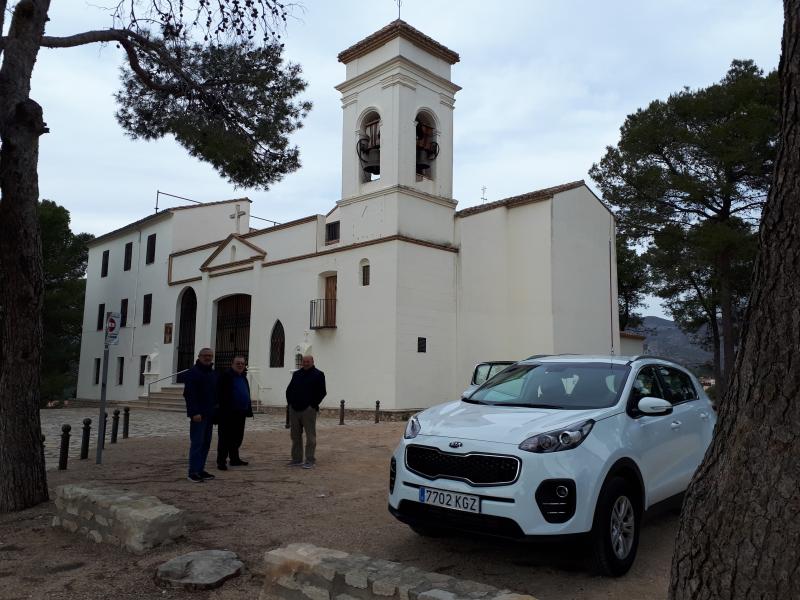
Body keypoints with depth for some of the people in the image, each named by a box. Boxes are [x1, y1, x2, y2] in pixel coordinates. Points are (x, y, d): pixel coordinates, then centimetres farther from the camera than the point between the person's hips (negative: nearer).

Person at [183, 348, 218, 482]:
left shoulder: (213, 374, 16)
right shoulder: (193, 372, -8)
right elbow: (189, 394, -15)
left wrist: (215, 410, 13)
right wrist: (195, 412, -21)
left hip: (209, 414, 8)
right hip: (198, 415, -8)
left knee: (206, 443, 10)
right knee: (197, 443, -8)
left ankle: (200, 470, 16)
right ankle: (193, 472, -3)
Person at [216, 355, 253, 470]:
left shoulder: (243, 376, 16)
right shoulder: (226, 375, -9)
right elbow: (220, 394, -15)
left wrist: (248, 409, 16)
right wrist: (222, 408, -20)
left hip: (240, 413, 8)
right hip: (228, 413, -8)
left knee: (237, 438, 15)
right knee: (225, 438, -2)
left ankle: (235, 459, 26)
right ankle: (221, 461, 3)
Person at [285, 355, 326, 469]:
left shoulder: (318, 375, -1)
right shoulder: (296, 374, 15)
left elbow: (322, 392, -5)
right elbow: (289, 390, 20)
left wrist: (313, 404, -9)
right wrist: (290, 402, 8)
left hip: (308, 410, -6)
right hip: (294, 409, 6)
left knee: (310, 437, -3)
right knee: (295, 436, 10)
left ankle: (310, 461, 2)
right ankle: (296, 459, 19)